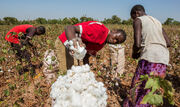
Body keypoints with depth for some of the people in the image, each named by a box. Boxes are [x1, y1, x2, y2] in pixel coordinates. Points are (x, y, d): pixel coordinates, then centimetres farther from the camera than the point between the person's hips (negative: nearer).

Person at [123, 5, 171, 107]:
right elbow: (168, 43, 20)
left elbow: (137, 44, -8)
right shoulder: (157, 22, 26)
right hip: (164, 59, 7)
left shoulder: (138, 21, 5)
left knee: (137, 87, 5)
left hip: (150, 57, -7)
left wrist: (134, 53, 11)